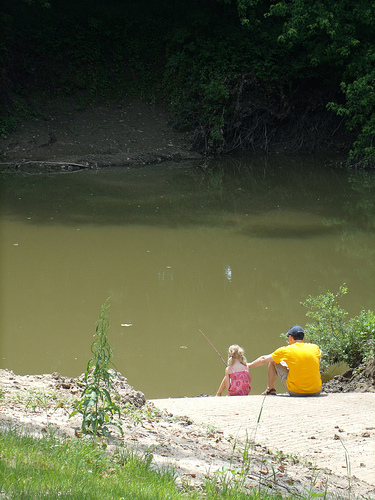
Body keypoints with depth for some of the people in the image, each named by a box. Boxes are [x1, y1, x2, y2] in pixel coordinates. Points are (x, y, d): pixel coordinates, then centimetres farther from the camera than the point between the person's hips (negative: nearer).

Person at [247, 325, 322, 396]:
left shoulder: (286, 350, -5)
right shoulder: (315, 348, 3)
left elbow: (264, 360, 9)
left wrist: (250, 365, 29)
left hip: (295, 391, -3)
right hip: (316, 391, 3)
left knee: (273, 362, 14)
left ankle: (270, 390, 28)